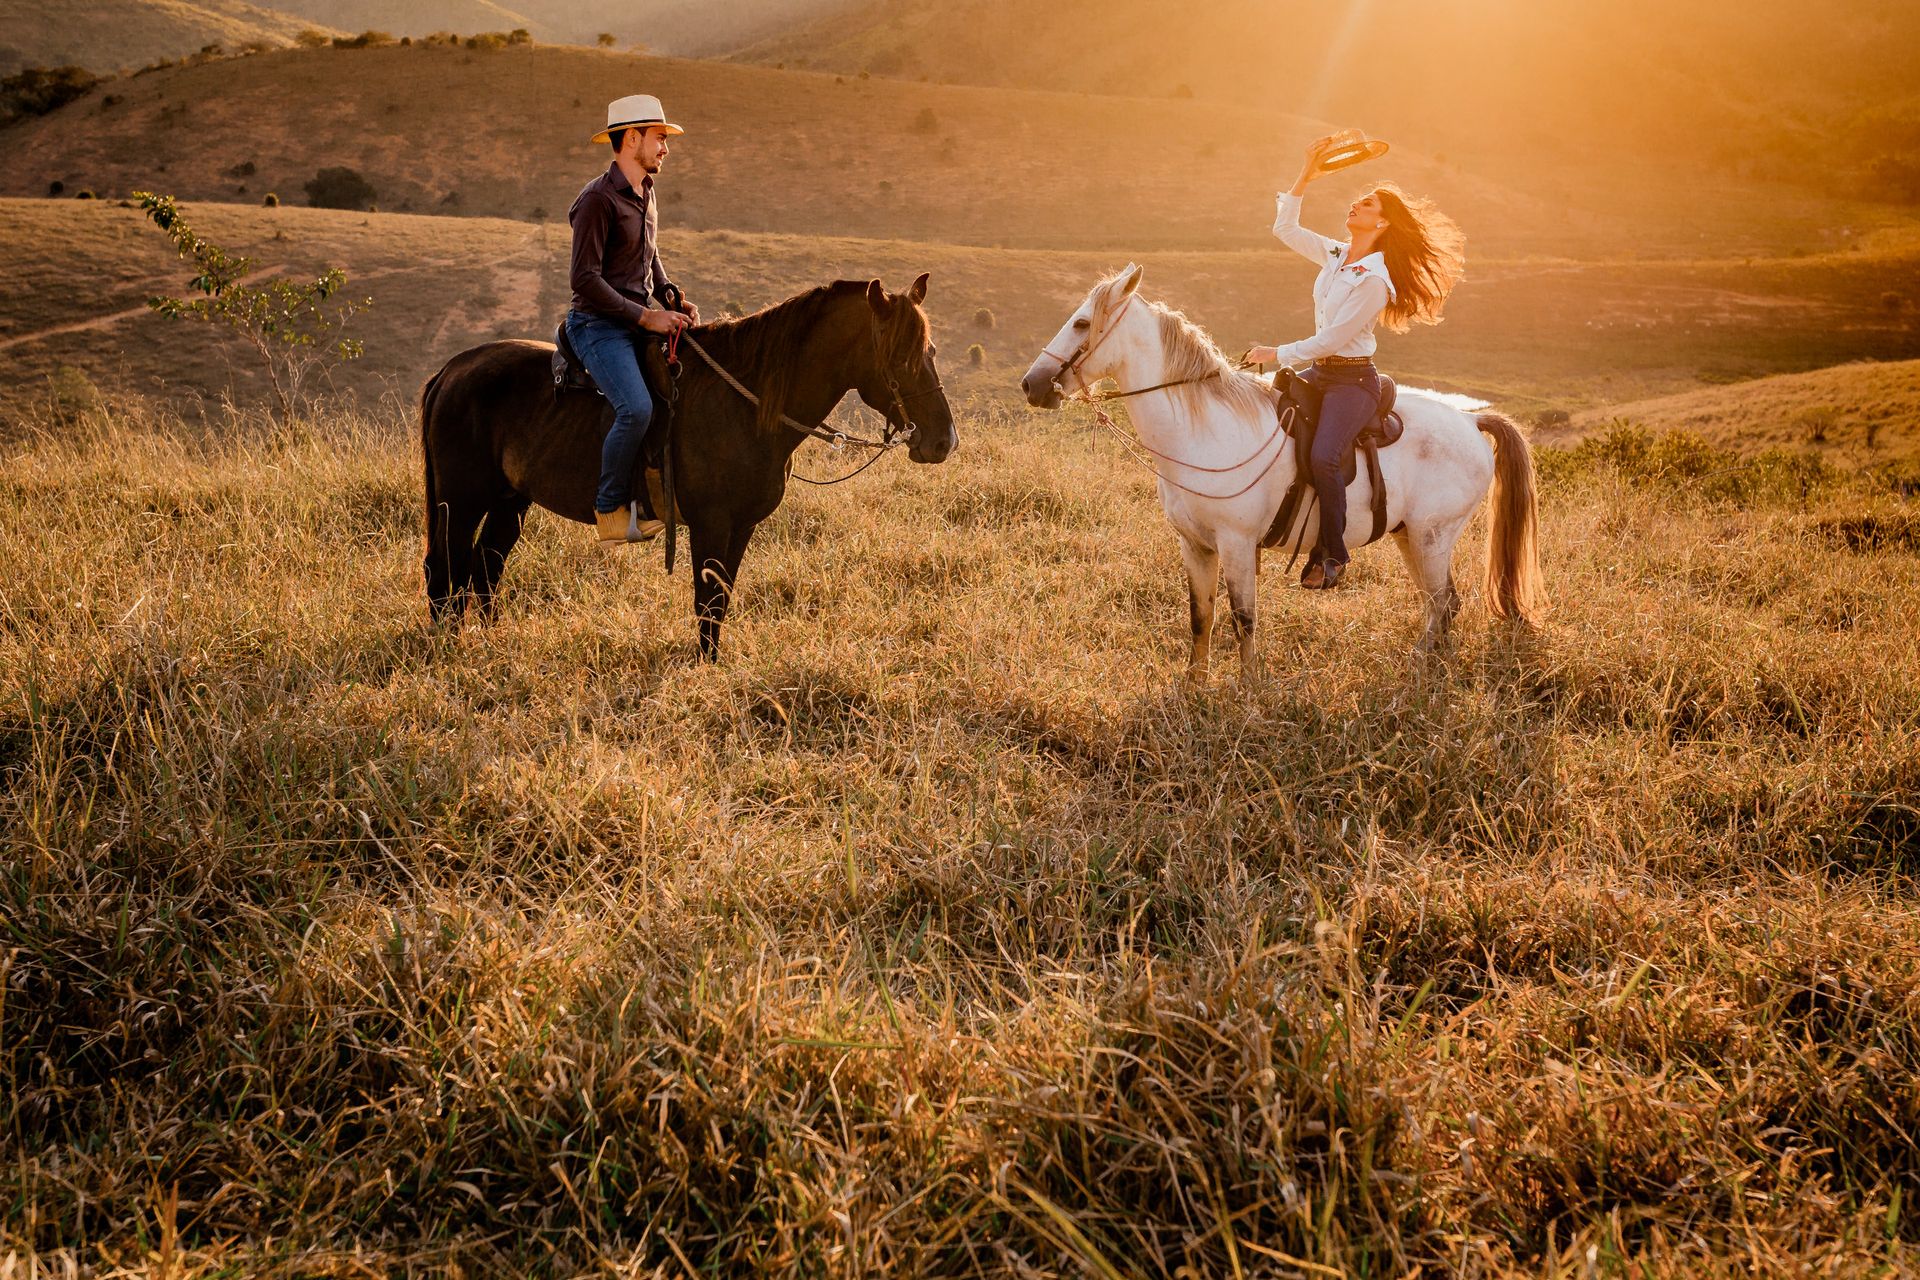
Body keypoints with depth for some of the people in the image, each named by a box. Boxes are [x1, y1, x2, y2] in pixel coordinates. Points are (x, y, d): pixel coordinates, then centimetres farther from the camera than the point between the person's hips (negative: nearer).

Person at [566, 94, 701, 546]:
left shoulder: (646, 194, 15)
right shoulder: (598, 198, -13)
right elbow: (585, 279, -17)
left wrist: (674, 299, 7)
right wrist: (645, 316, -20)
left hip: (641, 321, 9)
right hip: (599, 325, -9)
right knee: (637, 408, -29)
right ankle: (610, 509, -13)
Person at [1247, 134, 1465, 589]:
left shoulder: (1373, 280, -18)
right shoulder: (1334, 256, 7)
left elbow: (1330, 340, -19)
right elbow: (1285, 229, 16)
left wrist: (1277, 355, -13)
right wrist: (1304, 178, 6)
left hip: (1353, 381, -9)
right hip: (1319, 371, 9)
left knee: (1322, 459, -29)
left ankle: (1332, 555, -13)